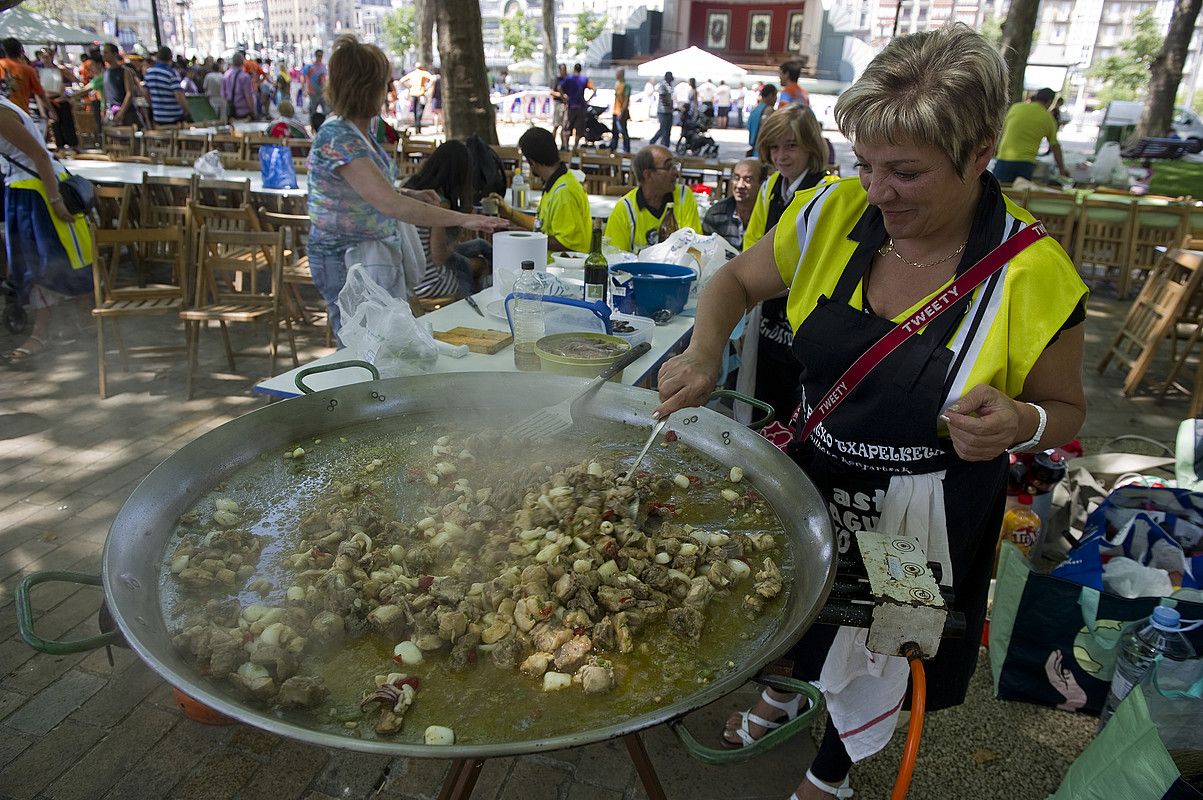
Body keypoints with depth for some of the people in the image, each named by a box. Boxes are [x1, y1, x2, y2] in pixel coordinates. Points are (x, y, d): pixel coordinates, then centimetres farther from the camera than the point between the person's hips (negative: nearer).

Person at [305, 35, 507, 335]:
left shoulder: (358, 130, 7)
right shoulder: (338, 138, -22)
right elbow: (390, 204, -32)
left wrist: (409, 194, 2)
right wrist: (463, 219, -33)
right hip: (346, 260, -9)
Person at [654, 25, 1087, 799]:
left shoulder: (1032, 275, -22)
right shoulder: (835, 213, -15)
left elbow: (1066, 408, -7)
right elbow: (736, 280, -1)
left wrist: (1020, 424, -31)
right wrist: (704, 353, -21)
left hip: (920, 520, -2)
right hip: (809, 484, 3)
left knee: (875, 656, 23)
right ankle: (785, 691, 66)